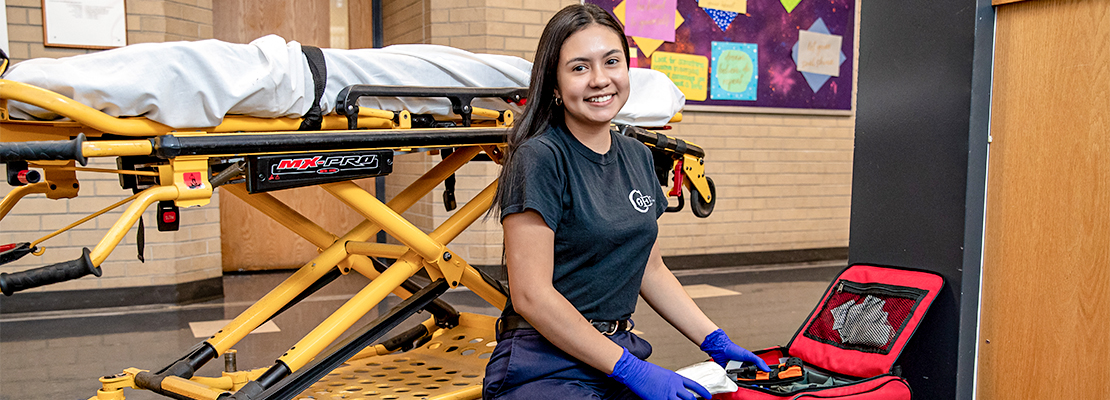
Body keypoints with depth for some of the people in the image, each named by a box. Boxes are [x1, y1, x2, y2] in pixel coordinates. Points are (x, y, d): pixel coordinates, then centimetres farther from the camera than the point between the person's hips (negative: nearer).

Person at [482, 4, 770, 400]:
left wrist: (716, 342, 10)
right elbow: (531, 296, -18)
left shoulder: (638, 157, 9)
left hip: (621, 352, 7)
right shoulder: (538, 158, -13)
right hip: (544, 366, -6)